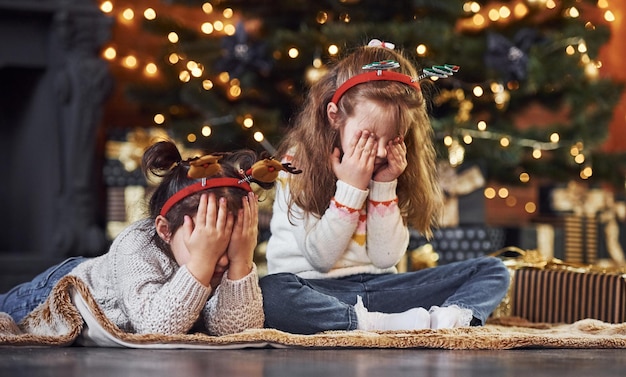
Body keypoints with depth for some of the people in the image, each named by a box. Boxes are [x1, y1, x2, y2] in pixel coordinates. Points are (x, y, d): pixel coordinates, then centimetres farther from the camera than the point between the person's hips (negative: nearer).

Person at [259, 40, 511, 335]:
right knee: (272, 293, -40)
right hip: (317, 291, -4)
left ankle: (452, 317, -39)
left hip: (377, 287, 5)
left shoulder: (390, 168, 7)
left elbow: (386, 258, 1)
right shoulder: (298, 164, -6)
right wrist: (351, 188, -15)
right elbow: (320, 258, -10)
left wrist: (384, 188, -8)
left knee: (491, 271, -7)